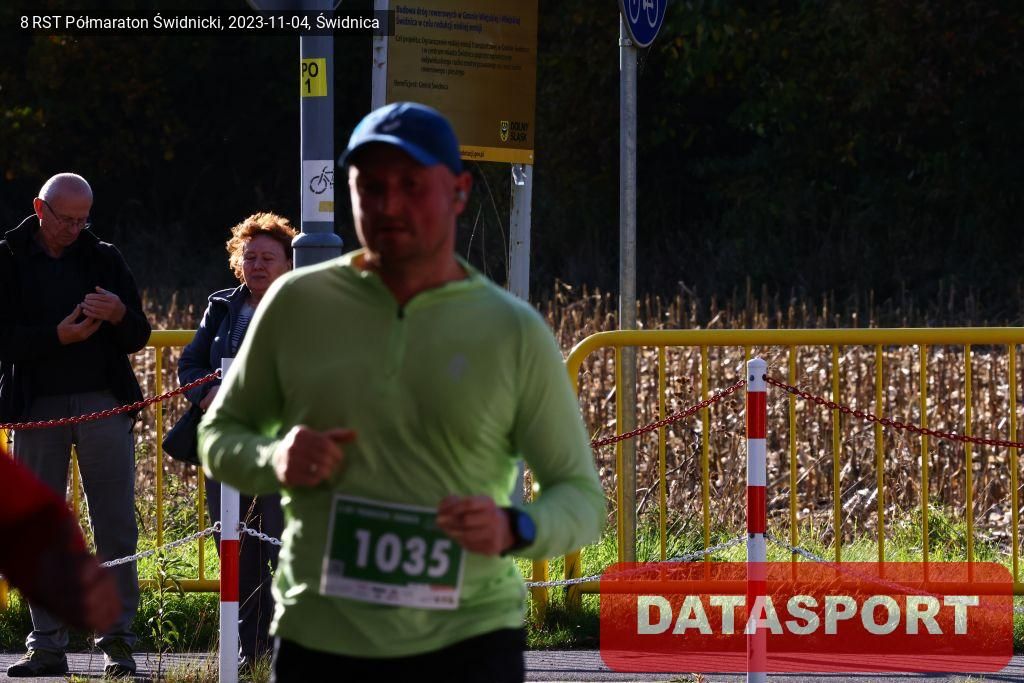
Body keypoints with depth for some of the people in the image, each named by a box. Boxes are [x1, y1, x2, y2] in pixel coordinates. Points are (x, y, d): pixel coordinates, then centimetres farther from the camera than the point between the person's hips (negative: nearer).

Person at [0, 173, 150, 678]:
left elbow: (138, 338, 10)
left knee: (116, 525, -3)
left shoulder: (103, 257, 9)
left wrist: (120, 316, -13)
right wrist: (56, 337, -18)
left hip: (102, 401, 1)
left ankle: (117, 640, 1)